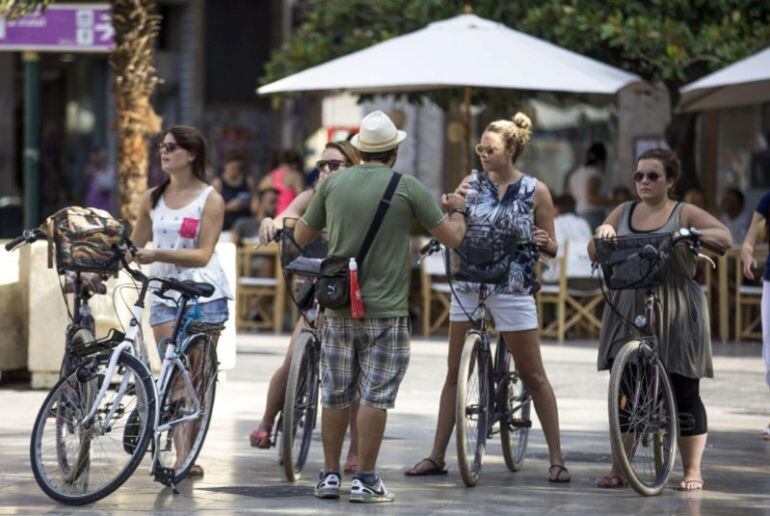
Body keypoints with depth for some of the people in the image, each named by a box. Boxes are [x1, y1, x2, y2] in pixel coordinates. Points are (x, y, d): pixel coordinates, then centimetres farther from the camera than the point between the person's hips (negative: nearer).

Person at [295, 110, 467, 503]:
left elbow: (301, 237, 12)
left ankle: (330, 475, 16)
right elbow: (452, 237, 1)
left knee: (335, 396, 11)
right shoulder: (408, 188, -6)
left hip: (339, 308, 3)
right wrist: (457, 210, 21)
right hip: (386, 310, -3)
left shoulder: (333, 183, 2)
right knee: (375, 396, 0)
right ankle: (365, 480, -1)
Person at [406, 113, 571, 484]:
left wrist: (543, 242, -20)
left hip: (513, 289, -3)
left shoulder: (535, 191, -1)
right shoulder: (474, 184, 5)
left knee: (533, 376, 0)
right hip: (469, 285, 3)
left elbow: (551, 249, 3)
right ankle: (437, 456, 10)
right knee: (455, 373, 6)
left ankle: (556, 458, 6)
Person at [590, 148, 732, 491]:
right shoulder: (623, 213, 13)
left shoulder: (685, 214, 1)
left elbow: (724, 238, -10)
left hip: (676, 314, -3)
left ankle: (692, 471, 8)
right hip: (627, 310, 3)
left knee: (684, 394, -1)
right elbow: (594, 254, 13)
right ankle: (618, 470, 8)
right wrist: (602, 234, -9)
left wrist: (693, 234, -28)